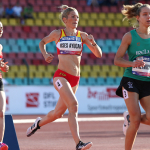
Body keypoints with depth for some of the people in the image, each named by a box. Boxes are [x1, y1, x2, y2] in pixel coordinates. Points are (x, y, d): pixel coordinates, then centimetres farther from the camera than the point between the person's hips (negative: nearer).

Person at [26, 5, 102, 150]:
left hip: (75, 79, 4)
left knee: (57, 113, 12)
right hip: (61, 76, -4)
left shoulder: (82, 36, 7)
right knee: (73, 105, -25)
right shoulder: (57, 34, 3)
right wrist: (45, 54, 4)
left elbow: (98, 54, 3)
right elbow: (42, 42, 23)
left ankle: (39, 122, 44)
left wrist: (93, 43, -16)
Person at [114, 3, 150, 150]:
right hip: (131, 81, -4)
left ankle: (129, 117, 25)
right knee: (136, 119, -11)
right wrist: (133, 63, -21)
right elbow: (117, 60, -4)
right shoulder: (130, 36, -3)